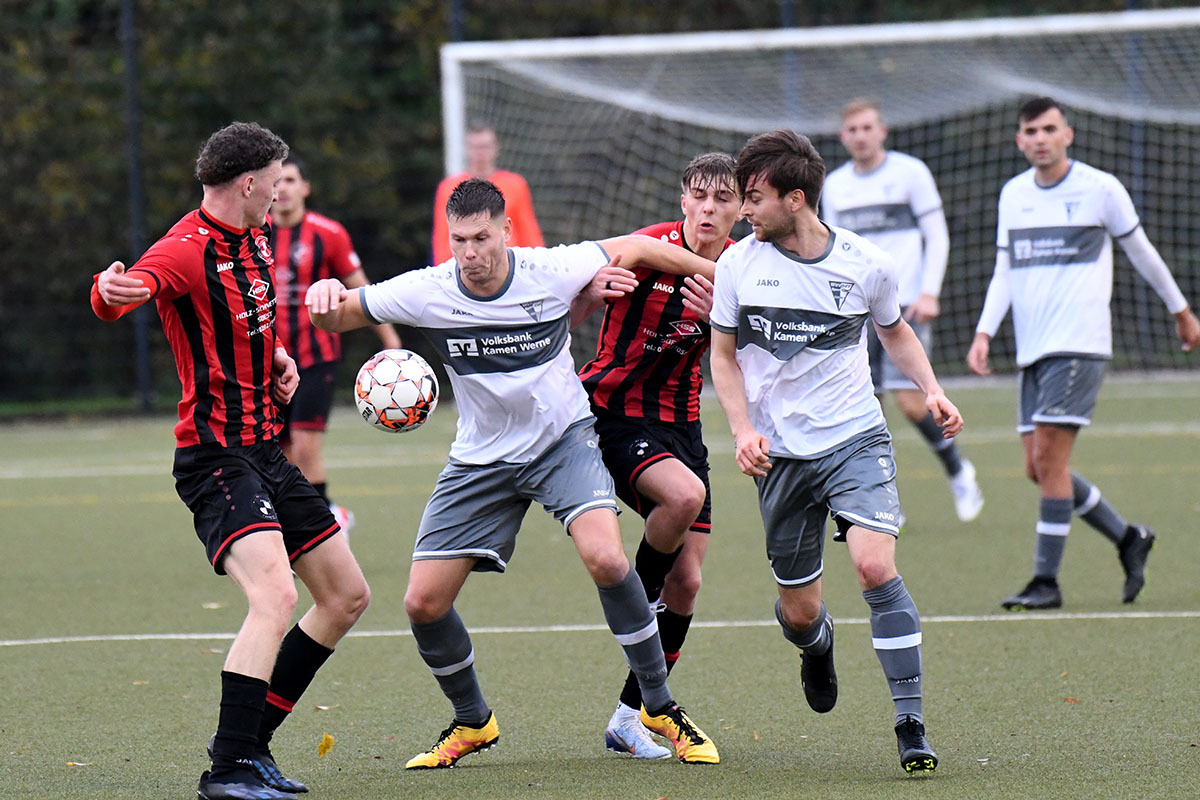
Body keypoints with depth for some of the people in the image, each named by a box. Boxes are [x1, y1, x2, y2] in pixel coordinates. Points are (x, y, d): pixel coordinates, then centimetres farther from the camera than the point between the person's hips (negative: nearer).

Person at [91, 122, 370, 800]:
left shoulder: (259, 237, 11)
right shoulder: (187, 250, -18)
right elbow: (118, 297, -38)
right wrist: (112, 289, -62)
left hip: (265, 451, 10)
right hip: (215, 457, -10)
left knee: (347, 596, 14)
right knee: (276, 596, -27)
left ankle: (251, 742, 21)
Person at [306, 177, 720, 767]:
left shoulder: (551, 271, -17)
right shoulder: (427, 292, -15)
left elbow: (635, 248, 0)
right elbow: (337, 317, -6)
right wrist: (325, 297, -31)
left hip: (562, 438, -2)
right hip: (481, 460, 2)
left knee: (605, 558, -28)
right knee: (423, 604, -4)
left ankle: (661, 708, -10)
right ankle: (472, 722, 24)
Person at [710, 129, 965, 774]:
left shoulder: (866, 264, -3)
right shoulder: (737, 266, -2)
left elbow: (895, 332, 17)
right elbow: (723, 356, 9)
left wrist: (931, 388, 1)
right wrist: (743, 430, -6)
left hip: (856, 438, -1)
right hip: (779, 453, 2)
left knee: (875, 564, -23)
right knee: (797, 612, 5)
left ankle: (910, 724, -15)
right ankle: (817, 645, 46)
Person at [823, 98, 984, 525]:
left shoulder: (910, 172, 0)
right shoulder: (834, 185, 13)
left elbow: (937, 236, 0)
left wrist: (929, 293, -11)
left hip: (905, 303, -4)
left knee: (910, 401, -13)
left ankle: (957, 470, 11)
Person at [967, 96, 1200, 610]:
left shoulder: (1100, 188, -2)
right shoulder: (1013, 195, 12)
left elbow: (1140, 251, 10)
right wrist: (984, 332, 4)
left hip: (1078, 345, -6)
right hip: (1031, 350, 6)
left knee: (1049, 457, -14)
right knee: (1038, 468, 3)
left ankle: (1046, 581, -10)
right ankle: (1128, 539, 21)